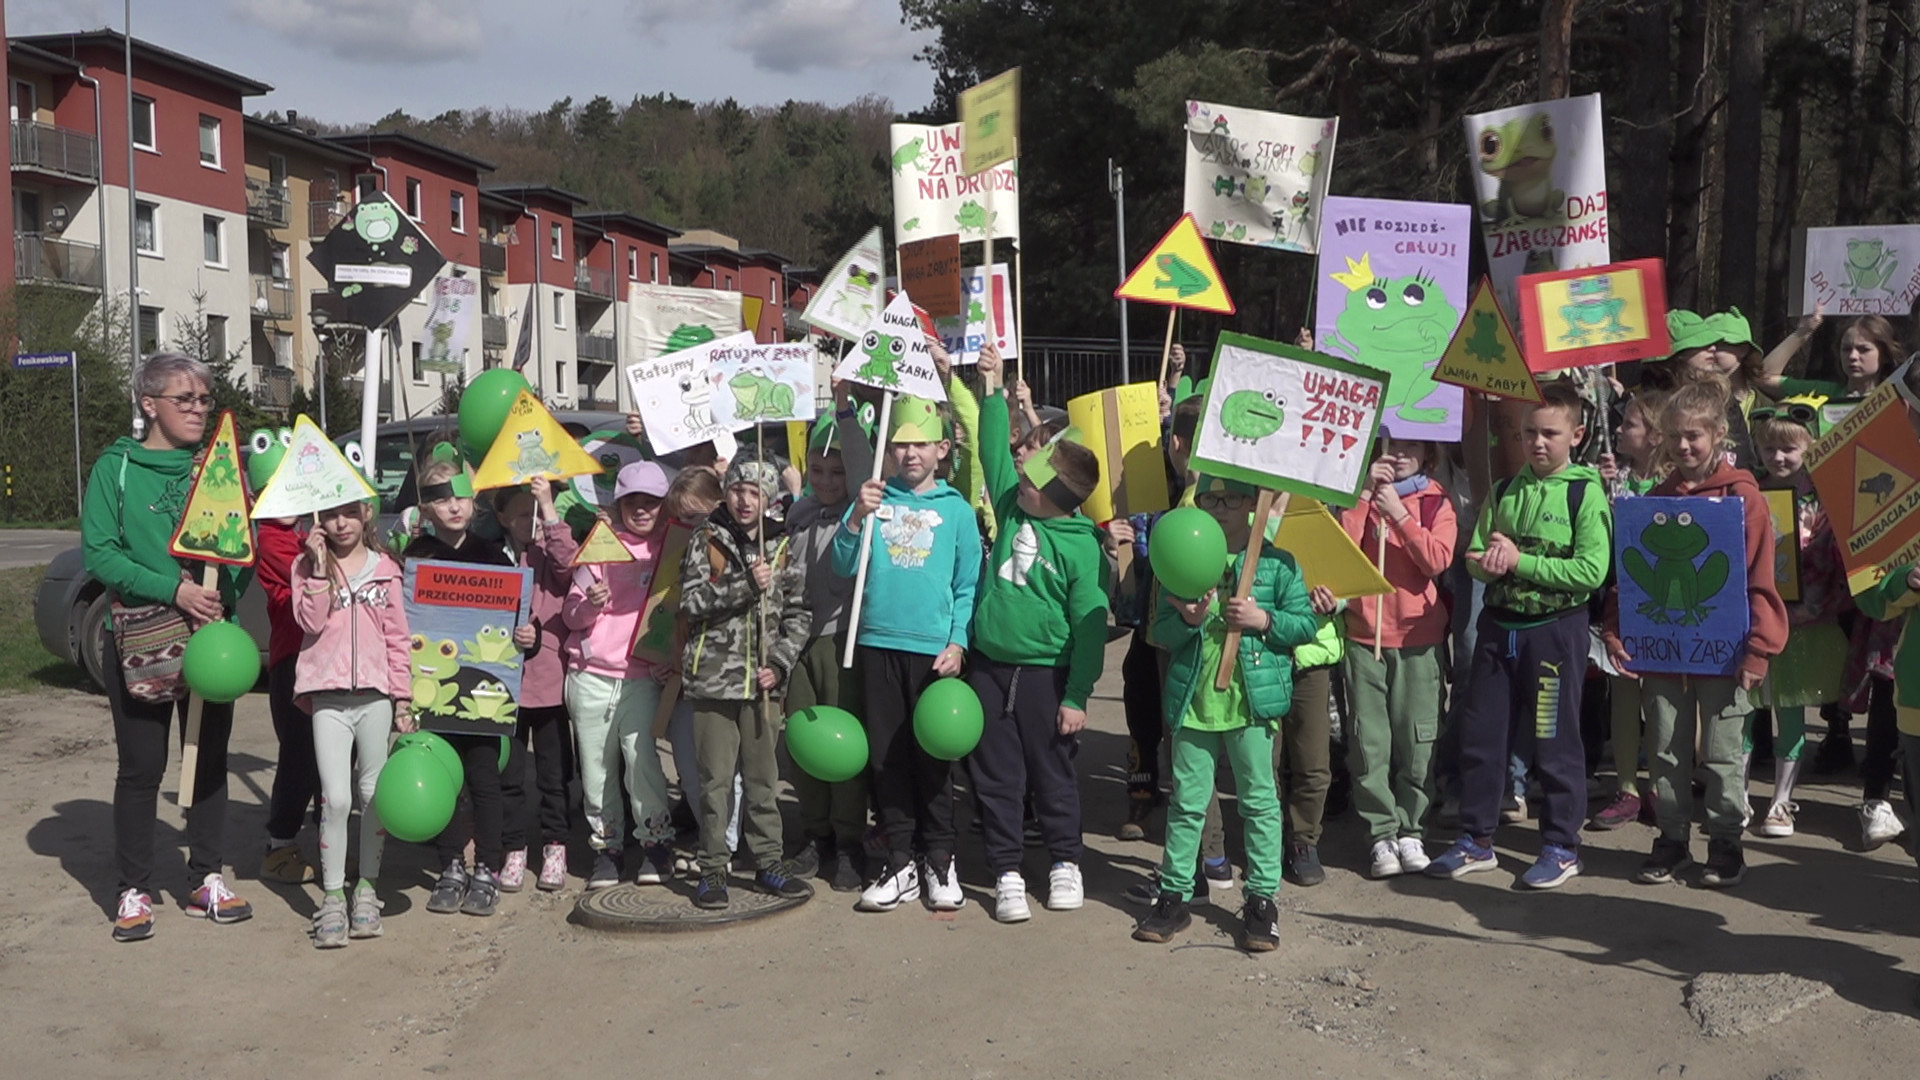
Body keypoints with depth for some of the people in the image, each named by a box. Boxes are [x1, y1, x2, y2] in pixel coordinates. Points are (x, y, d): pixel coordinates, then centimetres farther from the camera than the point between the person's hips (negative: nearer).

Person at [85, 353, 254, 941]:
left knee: (211, 760, 9)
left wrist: (225, 595, -13)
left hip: (211, 635, 3)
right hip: (138, 639, -3)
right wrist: (172, 590, -20)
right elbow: (99, 552, -9)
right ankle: (134, 890, 12)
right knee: (141, 766, 1)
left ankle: (208, 880, 20)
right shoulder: (116, 468, -2)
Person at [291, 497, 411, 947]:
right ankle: (332, 898, 2)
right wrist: (320, 566, -12)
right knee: (336, 799, -8)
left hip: (375, 695, 1)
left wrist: (403, 699, 5)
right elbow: (311, 622, -10)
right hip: (328, 695, -1)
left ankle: (367, 888, 20)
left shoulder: (385, 569, 9)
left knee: (374, 796, 7)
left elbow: (398, 638, 9)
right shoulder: (308, 566, 6)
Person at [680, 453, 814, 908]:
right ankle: (713, 868, 11)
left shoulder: (782, 546, 6)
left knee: (763, 777, 8)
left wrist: (780, 663, -4)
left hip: (762, 680, 2)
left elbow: (798, 614, 7)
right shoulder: (706, 540, 2)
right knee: (716, 779, 1)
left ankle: (767, 862, 19)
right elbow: (692, 601, -9)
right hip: (714, 676, -2)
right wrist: (746, 585, -18)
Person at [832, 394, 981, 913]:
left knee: (933, 756, 2)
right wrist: (857, 516, -13)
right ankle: (900, 861, 15)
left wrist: (957, 643, -7)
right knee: (887, 757, 6)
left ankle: (940, 860, 14)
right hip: (876, 643, 2)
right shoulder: (874, 499, 8)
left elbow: (968, 587, 4)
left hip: (933, 650, -2)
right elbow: (844, 567, 1)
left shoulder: (957, 509, 4)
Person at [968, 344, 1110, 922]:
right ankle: (1007, 874, 18)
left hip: (1044, 673, -4)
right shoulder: (1011, 505, 2)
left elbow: (1089, 627, -11)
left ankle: (1065, 863, 27)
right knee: (997, 776, 8)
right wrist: (993, 387, 9)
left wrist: (1076, 697, -12)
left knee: (1053, 775, 9)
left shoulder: (1081, 546, -12)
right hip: (990, 666, 5)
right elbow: (995, 447, 13)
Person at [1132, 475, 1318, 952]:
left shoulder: (1277, 564, 0)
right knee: (1187, 801, 10)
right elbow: (1161, 633, 4)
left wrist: (1265, 619, -15)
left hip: (1253, 702, -2)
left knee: (1260, 801, 6)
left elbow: (1306, 624, 0)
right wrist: (1188, 621, -17)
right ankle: (1174, 895, 20)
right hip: (1192, 702, 2)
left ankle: (1262, 899, 16)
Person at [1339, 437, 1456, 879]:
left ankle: (1408, 829, 14)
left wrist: (1398, 513, -16)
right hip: (1364, 632, 1)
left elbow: (1437, 560, -10)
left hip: (1418, 634, -1)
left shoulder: (1437, 502, 6)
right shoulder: (1359, 494, 10)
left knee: (1417, 739, 2)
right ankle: (1381, 834, 6)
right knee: (1369, 741, -1)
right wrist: (1364, 493, -10)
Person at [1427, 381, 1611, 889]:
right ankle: (1476, 841, 21)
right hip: (1498, 624, 5)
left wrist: (1519, 561, -17)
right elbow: (1472, 556, 10)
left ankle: (1562, 847, 17)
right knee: (1480, 733, 9)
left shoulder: (1586, 493, -7)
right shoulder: (1503, 491, 9)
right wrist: (1487, 560, -14)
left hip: (1555, 627, -5)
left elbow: (1591, 571, -16)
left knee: (1555, 741, 3)